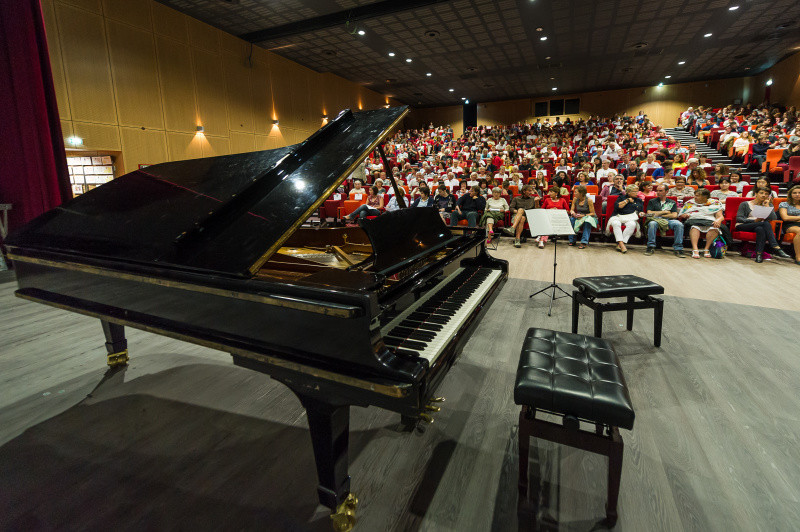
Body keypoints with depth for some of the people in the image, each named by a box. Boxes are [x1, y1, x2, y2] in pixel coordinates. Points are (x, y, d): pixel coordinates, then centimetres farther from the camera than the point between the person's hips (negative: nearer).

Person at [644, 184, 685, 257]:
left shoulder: (672, 203, 22)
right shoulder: (652, 201, 20)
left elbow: (674, 215, 6)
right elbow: (649, 213, 4)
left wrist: (658, 214, 1)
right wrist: (665, 212, 5)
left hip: (669, 221, 2)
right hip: (656, 220, -1)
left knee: (679, 224, -31)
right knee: (652, 223, -38)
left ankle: (678, 249, -27)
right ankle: (651, 247, -32)